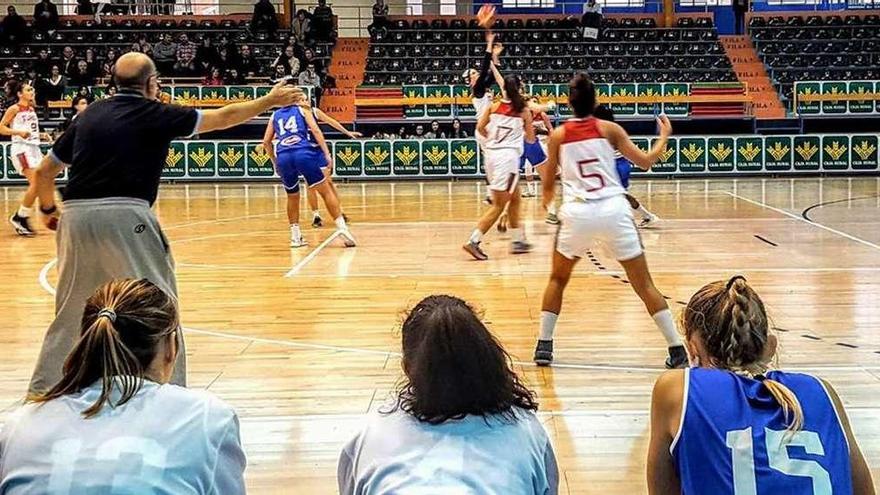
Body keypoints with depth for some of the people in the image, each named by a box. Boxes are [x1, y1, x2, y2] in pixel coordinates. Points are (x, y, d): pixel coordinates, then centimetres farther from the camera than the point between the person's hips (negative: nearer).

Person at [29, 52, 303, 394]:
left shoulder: (88, 115, 16)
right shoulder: (154, 114, 3)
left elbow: (45, 170, 19)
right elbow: (223, 117, 10)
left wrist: (47, 209, 37)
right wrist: (271, 100, 23)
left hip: (75, 215, 5)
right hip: (123, 215, -5)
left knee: (72, 308, 17)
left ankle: (43, 388, 23)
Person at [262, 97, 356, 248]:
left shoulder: (275, 115, 26)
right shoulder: (302, 109, 18)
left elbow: (266, 142, 22)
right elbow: (315, 130, 3)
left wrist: (275, 161, 34)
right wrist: (327, 154, -2)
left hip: (283, 157, 3)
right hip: (303, 153, -3)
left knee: (292, 196, 21)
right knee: (326, 190, 3)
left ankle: (295, 236, 18)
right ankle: (341, 227, -8)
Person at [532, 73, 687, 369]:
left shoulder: (557, 135, 8)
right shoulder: (609, 129, 6)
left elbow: (548, 185, 13)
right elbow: (645, 162, 6)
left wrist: (547, 195, 37)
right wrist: (664, 136, 23)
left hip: (577, 213, 0)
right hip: (614, 211, 0)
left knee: (558, 279, 23)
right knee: (644, 284, 7)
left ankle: (544, 346, 17)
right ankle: (677, 350, 4)